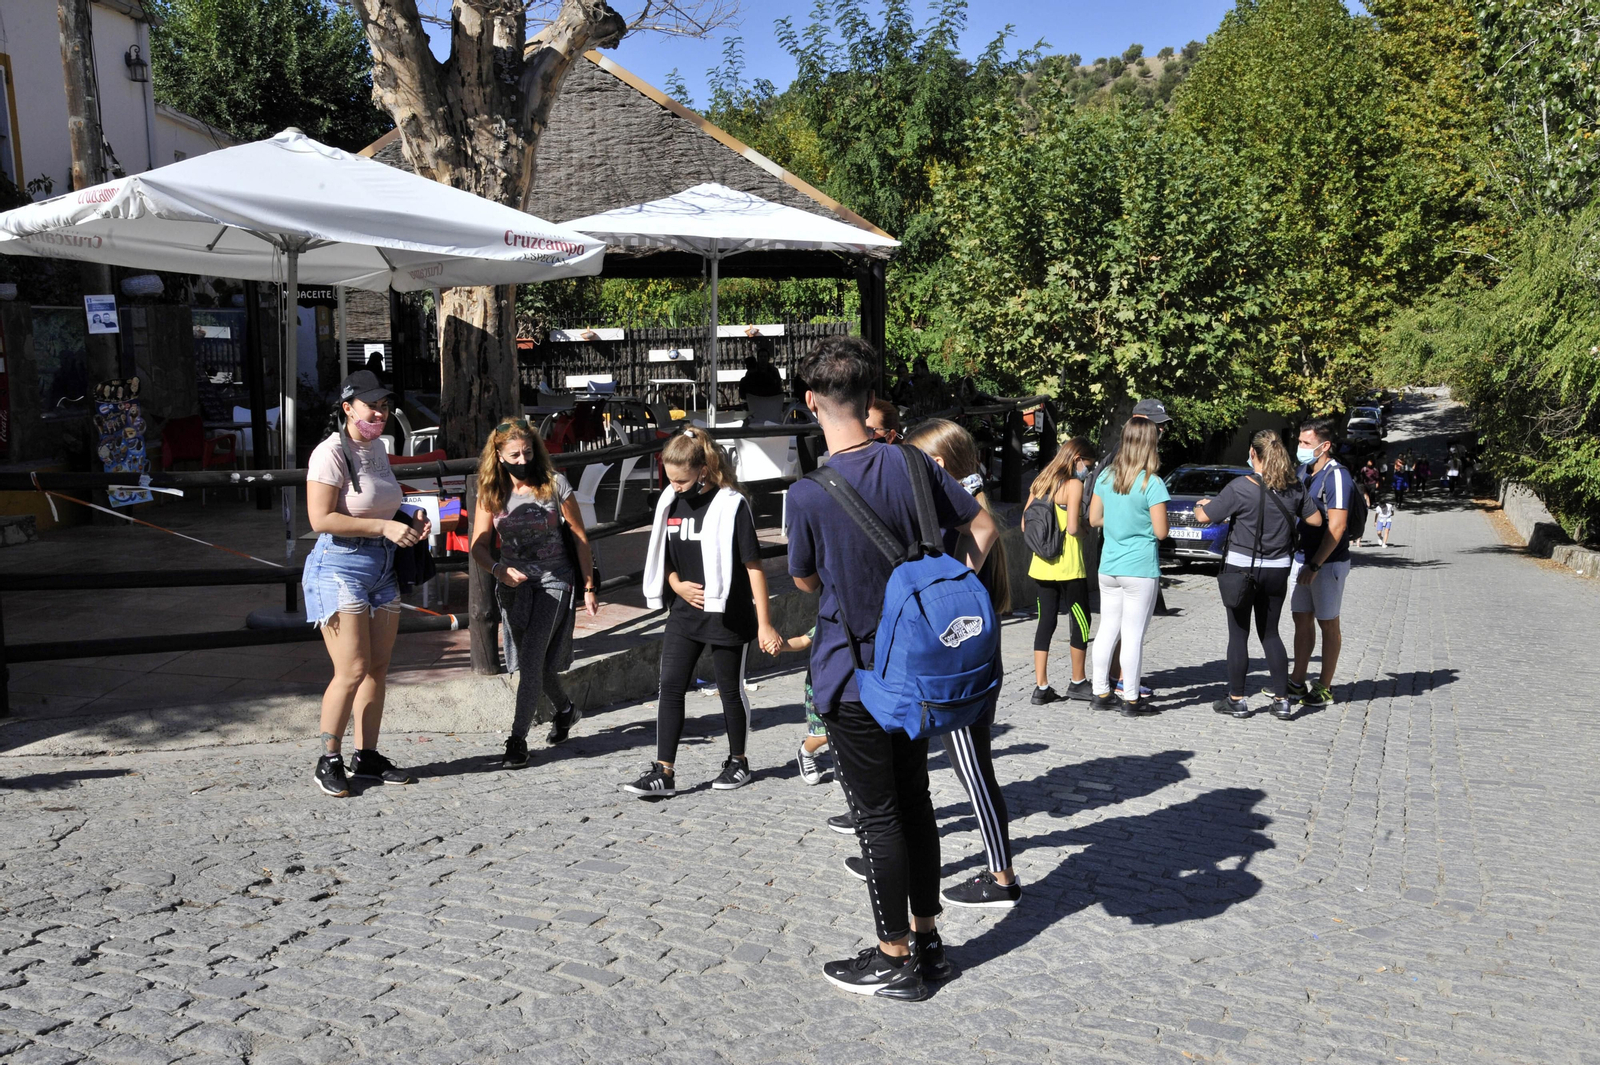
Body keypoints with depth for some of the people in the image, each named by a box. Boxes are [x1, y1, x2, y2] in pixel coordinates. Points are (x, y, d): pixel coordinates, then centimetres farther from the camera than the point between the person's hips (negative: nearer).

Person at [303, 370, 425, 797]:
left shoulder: (377, 448, 13)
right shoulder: (330, 453, -13)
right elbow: (321, 519, -20)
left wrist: (408, 525, 6)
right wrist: (384, 527, -21)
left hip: (382, 566, 8)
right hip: (340, 566, -8)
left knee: (378, 667, 9)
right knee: (352, 670, -10)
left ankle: (367, 757, 19)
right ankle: (329, 761, 6)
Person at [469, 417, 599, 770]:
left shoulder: (555, 484, -9)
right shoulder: (491, 492, -1)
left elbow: (580, 538, -2)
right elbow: (479, 545, 1)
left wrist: (589, 588, -1)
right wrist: (498, 569, -21)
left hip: (554, 581, -4)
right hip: (514, 582, 4)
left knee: (531, 659, -16)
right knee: (533, 662, 13)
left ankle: (518, 739, -9)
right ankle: (565, 709, 41)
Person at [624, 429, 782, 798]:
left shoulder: (730, 504, -15)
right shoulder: (671, 503, 4)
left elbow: (753, 565, -14)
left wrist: (764, 624, -15)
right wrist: (677, 585, -4)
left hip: (728, 615, -5)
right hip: (685, 612, 6)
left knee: (730, 689, 9)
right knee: (670, 687, -2)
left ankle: (738, 762, 27)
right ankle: (664, 773, 2)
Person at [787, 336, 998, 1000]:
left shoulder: (809, 495, -19)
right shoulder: (913, 464, -4)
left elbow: (805, 581, -3)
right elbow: (982, 531, 4)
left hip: (853, 677, -5)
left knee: (878, 817, 5)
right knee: (914, 803, 17)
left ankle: (895, 960, 17)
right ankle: (927, 940, 30)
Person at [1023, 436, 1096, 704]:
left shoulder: (1039, 482, 10)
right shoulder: (1073, 484, -11)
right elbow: (1073, 528, -18)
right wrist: (1087, 526, 2)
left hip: (1041, 564, 7)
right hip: (1068, 567, -7)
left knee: (1046, 622, 10)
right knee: (1080, 621, 8)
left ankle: (1041, 687, 9)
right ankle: (1078, 682, 18)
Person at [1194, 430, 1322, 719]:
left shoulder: (1241, 487, -16)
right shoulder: (1294, 487, -2)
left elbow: (1205, 516, -12)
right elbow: (1315, 519, 8)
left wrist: (1200, 504, 11)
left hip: (1242, 569, -4)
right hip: (1277, 571, 5)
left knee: (1238, 635, 6)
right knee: (1270, 633, 15)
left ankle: (1237, 699, 12)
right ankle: (1282, 700, 14)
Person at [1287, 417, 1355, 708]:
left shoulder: (1336, 476, -17)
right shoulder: (1304, 470, 9)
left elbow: (1336, 526, -21)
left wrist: (1315, 565, -22)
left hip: (1328, 561, -8)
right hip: (1301, 556, 8)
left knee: (1328, 623, 3)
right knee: (1302, 619, 11)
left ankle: (1325, 688, 12)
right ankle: (1298, 683, 18)